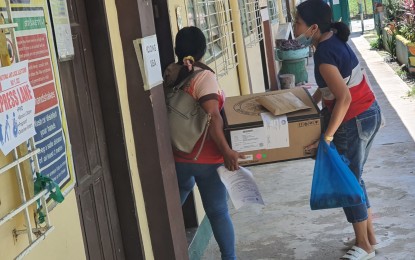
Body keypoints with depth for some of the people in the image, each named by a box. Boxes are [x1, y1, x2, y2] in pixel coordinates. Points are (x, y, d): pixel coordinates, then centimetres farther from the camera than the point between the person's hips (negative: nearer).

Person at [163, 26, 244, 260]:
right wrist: (226, 151, -23)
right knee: (218, 212, 5)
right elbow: (212, 117, -25)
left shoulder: (170, 74, 3)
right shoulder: (204, 76, -15)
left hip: (177, 157, 5)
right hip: (206, 158, -5)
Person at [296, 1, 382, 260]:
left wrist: (327, 136, -25)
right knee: (353, 178, 19)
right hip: (368, 113, 9)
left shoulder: (325, 55, -24)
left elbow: (344, 98, -30)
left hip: (355, 121, -9)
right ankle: (370, 236, 30)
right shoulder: (333, 39, 5)